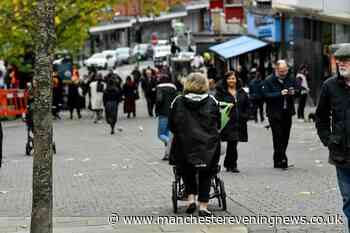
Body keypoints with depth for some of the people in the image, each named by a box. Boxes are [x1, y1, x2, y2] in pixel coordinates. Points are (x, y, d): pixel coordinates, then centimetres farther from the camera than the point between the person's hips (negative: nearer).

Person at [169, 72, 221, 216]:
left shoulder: (178, 102, 0)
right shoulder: (212, 102, 0)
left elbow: (171, 126, 5)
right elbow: (218, 124, 9)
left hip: (185, 145, 0)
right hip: (208, 145, 0)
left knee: (187, 172, 22)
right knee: (205, 175, 13)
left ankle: (191, 198, 7)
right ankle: (203, 206, 7)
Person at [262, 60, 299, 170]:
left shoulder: (291, 79, 7)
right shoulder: (269, 81, -6)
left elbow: (298, 90, 17)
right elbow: (266, 95, -15)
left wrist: (294, 91, -7)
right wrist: (280, 94, -24)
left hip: (287, 112, 5)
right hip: (274, 113, -5)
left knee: (285, 136, 8)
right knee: (278, 136, -9)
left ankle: (277, 160, 19)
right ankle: (282, 159, -5)